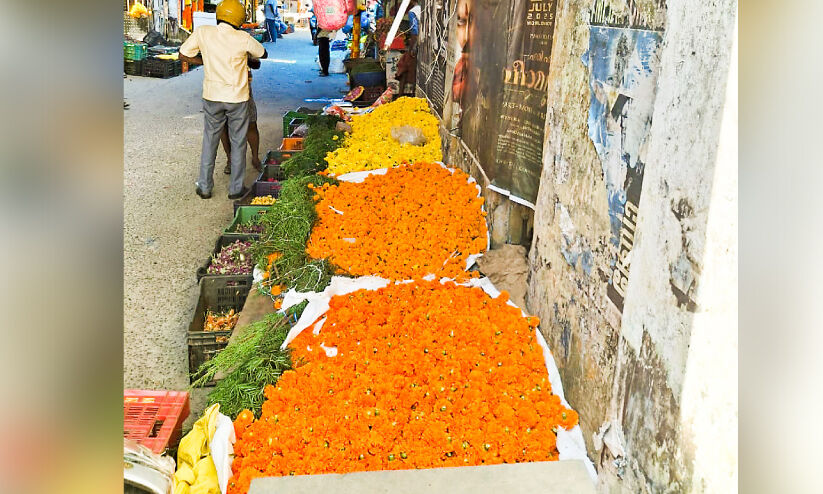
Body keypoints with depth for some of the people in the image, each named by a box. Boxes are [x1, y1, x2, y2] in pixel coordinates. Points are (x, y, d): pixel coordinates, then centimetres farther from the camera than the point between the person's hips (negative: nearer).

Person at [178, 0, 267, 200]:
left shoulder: (203, 32, -8)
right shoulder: (243, 39, -12)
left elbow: (183, 55, 1)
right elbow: (263, 54, 5)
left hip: (212, 96, 2)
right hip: (237, 97, -2)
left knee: (209, 141, 14)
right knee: (238, 142, 10)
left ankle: (205, 187, 19)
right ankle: (236, 188, 17)